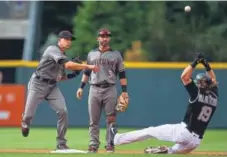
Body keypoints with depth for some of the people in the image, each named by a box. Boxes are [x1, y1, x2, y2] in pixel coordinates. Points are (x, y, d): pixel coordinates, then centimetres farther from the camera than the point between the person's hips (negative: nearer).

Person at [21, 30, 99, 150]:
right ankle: (25, 123, 30)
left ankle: (61, 143, -4)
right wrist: (88, 67, -29)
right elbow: (67, 65, -27)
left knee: (63, 111, -13)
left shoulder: (62, 56, 15)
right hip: (38, 85, -7)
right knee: (29, 115, -9)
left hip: (52, 86, 7)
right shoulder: (53, 49, -13)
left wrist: (73, 75, 2)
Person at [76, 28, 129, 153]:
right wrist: (81, 87, 11)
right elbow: (87, 72, 20)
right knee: (93, 120, 0)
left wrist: (124, 91, -4)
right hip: (94, 90, 2)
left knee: (111, 119, -6)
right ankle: (93, 145, 3)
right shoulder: (91, 54, 15)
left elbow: (122, 74, 5)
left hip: (110, 90, -2)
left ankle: (110, 145, -2)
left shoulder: (116, 54, 8)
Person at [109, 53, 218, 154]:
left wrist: (195, 62, -6)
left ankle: (117, 138, 15)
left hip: (184, 131, -6)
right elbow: (213, 80, 28)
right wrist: (207, 65, 25)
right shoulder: (214, 97, 9)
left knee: (151, 131, 8)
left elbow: (184, 77, -11)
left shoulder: (197, 94, -9)